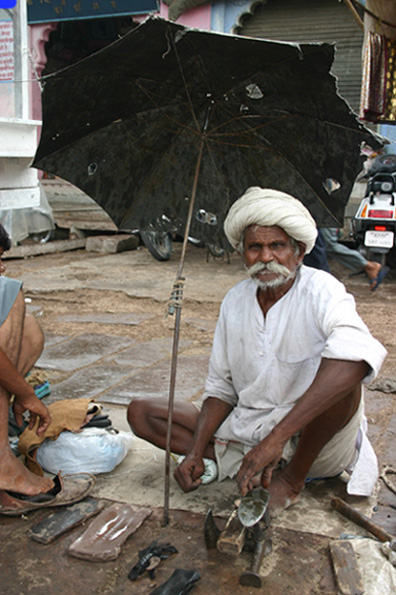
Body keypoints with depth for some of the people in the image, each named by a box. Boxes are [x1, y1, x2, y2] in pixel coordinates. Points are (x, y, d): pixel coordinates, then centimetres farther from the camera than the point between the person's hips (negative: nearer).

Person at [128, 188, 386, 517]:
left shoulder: (320, 290, -17)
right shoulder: (235, 301, 1)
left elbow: (358, 354, -41)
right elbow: (221, 388, 8)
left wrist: (277, 437, -47)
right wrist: (196, 452, -9)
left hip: (316, 440, -5)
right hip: (246, 430, 5)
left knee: (340, 375, -36)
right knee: (140, 412, -1)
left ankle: (292, 478, -10)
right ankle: (257, 467, -10)